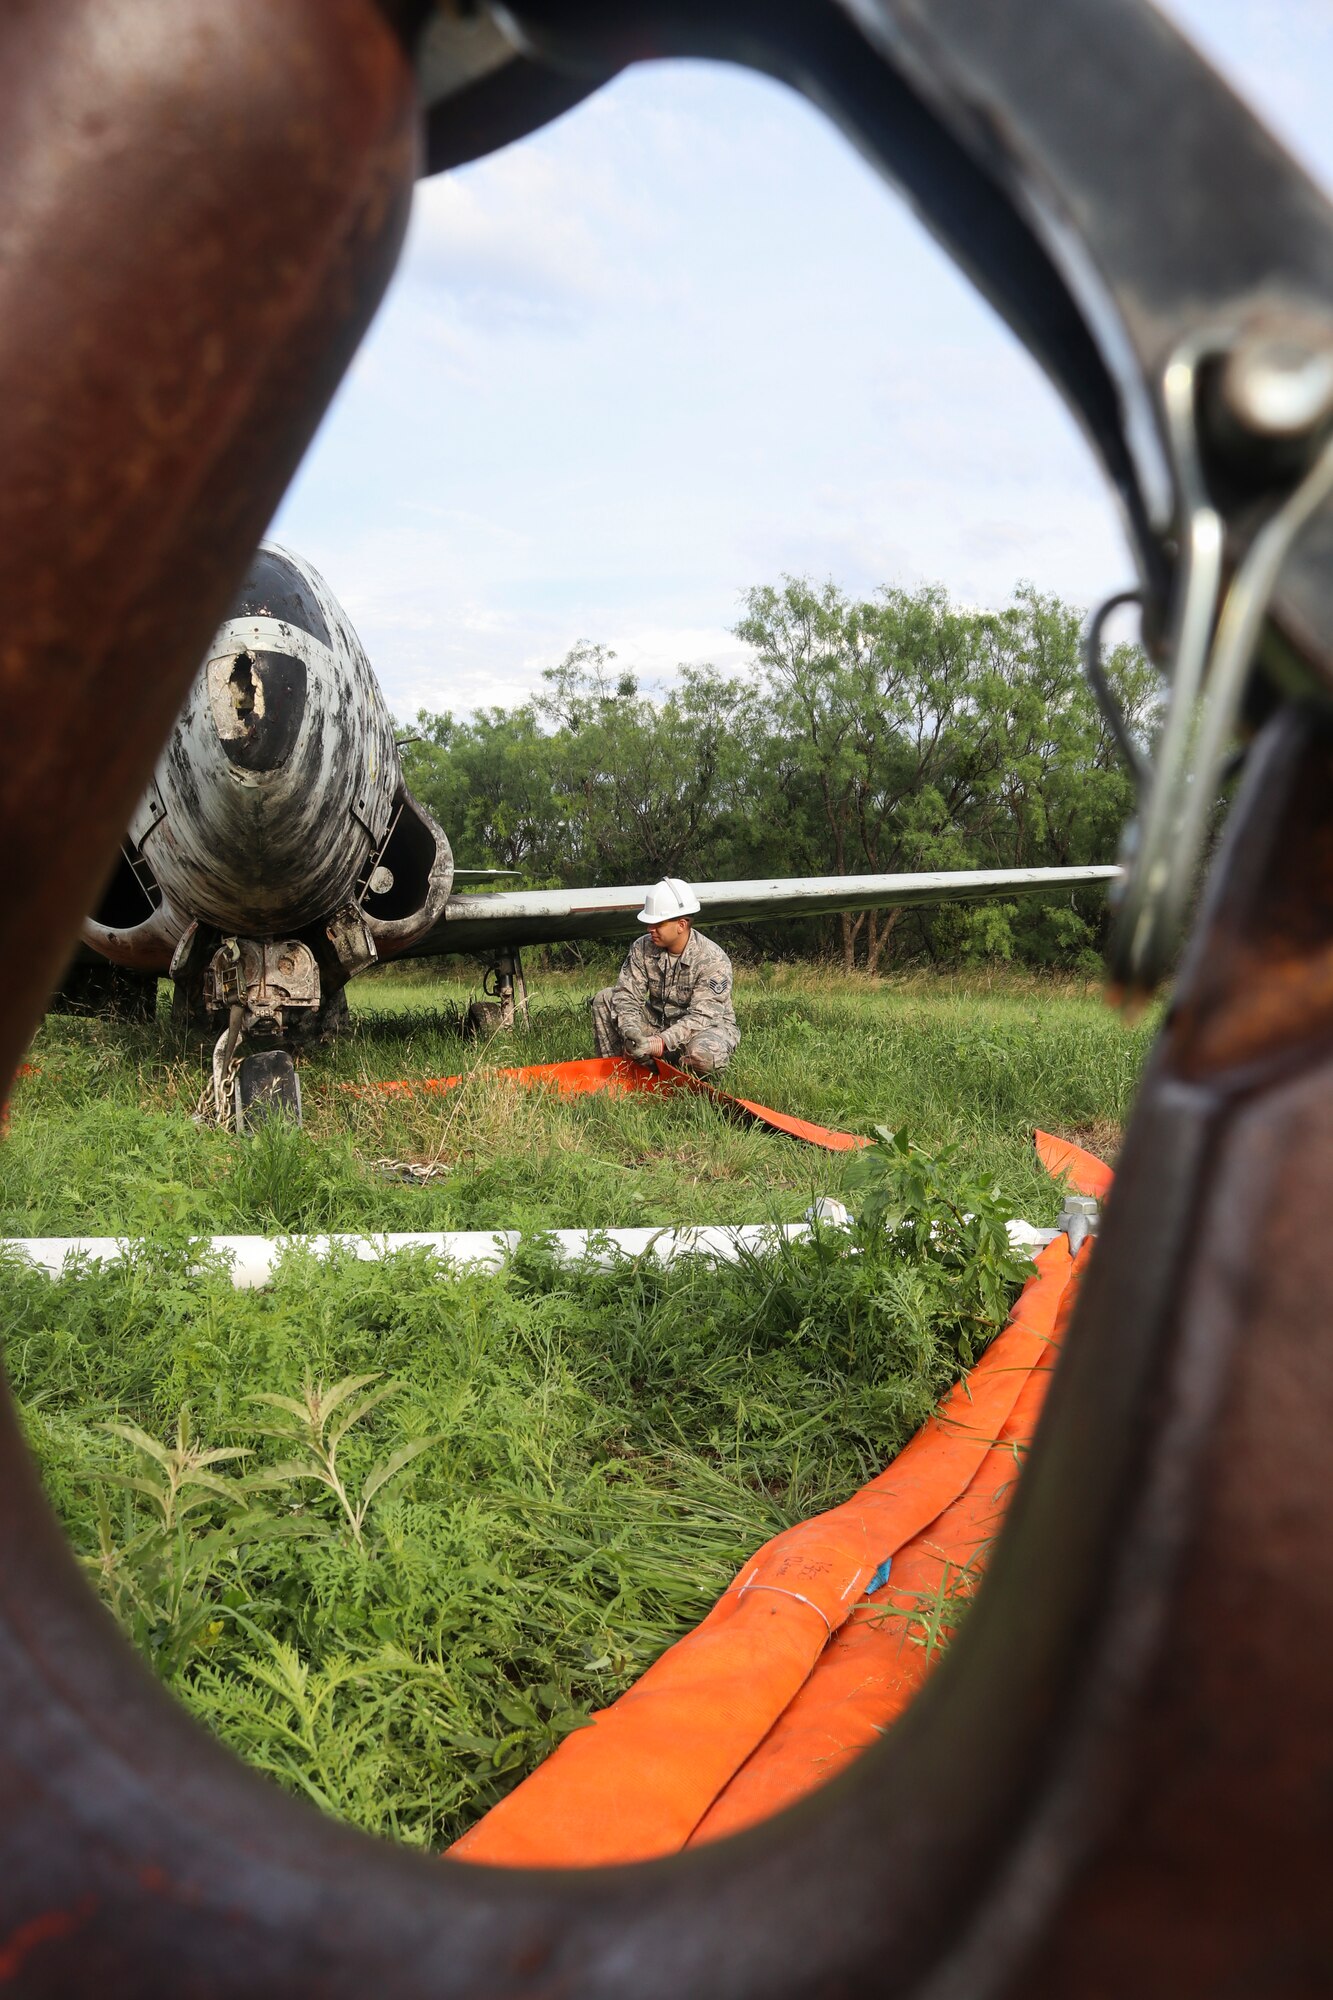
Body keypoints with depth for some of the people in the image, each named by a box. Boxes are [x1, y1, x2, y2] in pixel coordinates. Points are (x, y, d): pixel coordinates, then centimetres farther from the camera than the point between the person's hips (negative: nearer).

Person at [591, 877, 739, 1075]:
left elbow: (702, 1017, -29)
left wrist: (661, 1043, -42)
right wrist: (630, 1029, -34)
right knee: (604, 999, -9)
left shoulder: (714, 960, -22)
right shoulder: (642, 948, -6)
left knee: (703, 1054, -42)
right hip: (659, 1023, 5)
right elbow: (627, 994, -11)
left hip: (710, 1027, -5)